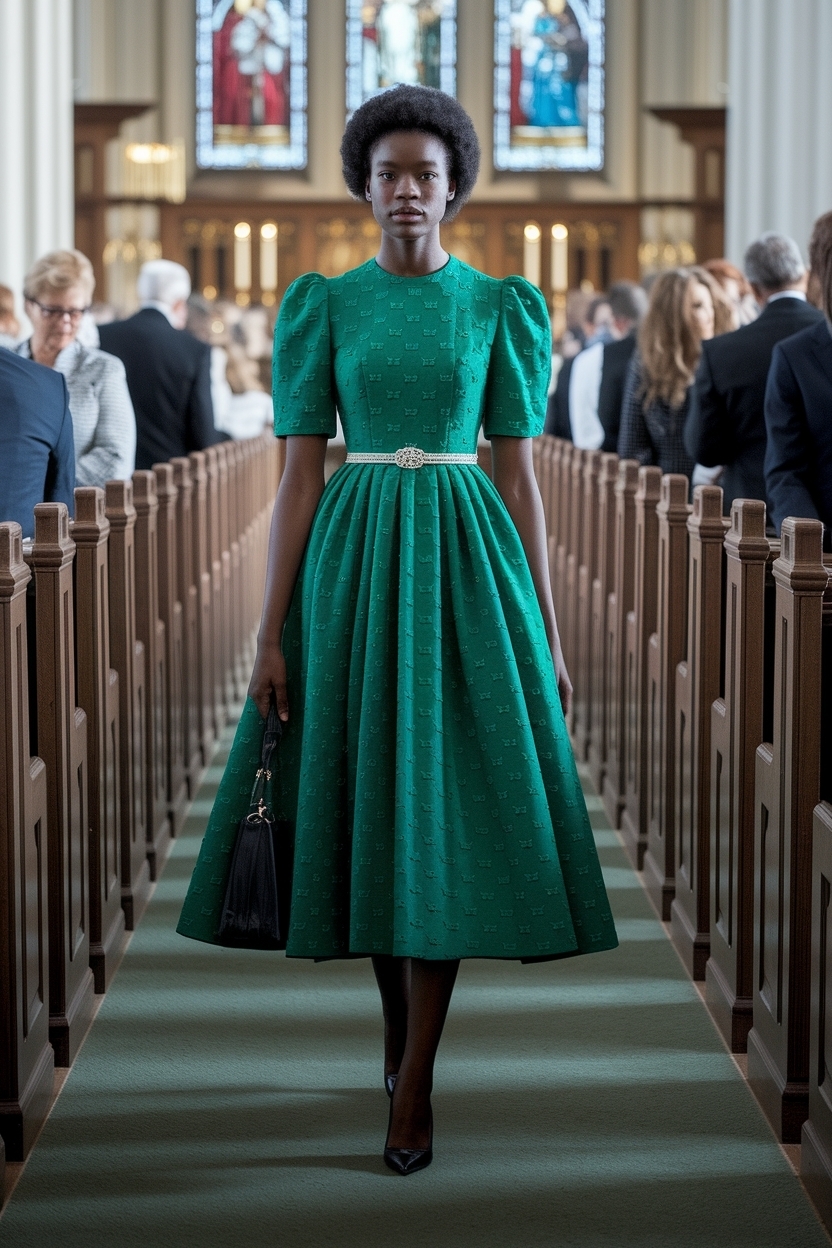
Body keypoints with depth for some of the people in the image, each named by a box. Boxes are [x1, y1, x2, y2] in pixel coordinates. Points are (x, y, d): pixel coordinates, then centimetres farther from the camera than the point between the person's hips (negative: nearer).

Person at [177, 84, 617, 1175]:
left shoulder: (502, 307, 4)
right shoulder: (324, 307, 4)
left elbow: (521, 474, 4)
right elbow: (298, 474, 1)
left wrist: (547, 635, 2)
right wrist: (272, 633, -4)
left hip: (467, 562, -1)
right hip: (353, 563, 1)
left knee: (443, 811, -6)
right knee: (368, 806, 7)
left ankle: (413, 1086, -1)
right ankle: (400, 1018, 31)